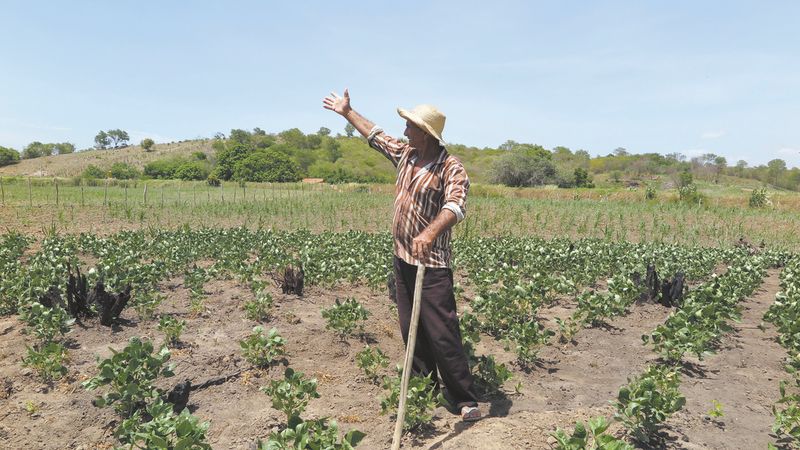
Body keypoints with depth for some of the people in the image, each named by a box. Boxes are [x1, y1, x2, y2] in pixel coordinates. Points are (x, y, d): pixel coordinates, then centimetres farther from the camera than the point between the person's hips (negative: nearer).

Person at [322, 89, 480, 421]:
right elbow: (376, 135, 24)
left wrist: (431, 233, -52)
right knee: (411, 330, 13)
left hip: (431, 264, -8)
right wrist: (347, 112, 31)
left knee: (442, 333, -7)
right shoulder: (406, 154, 7)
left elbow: (455, 206, -34)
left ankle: (466, 400, 4)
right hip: (402, 258, 8)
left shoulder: (451, 169, -16)